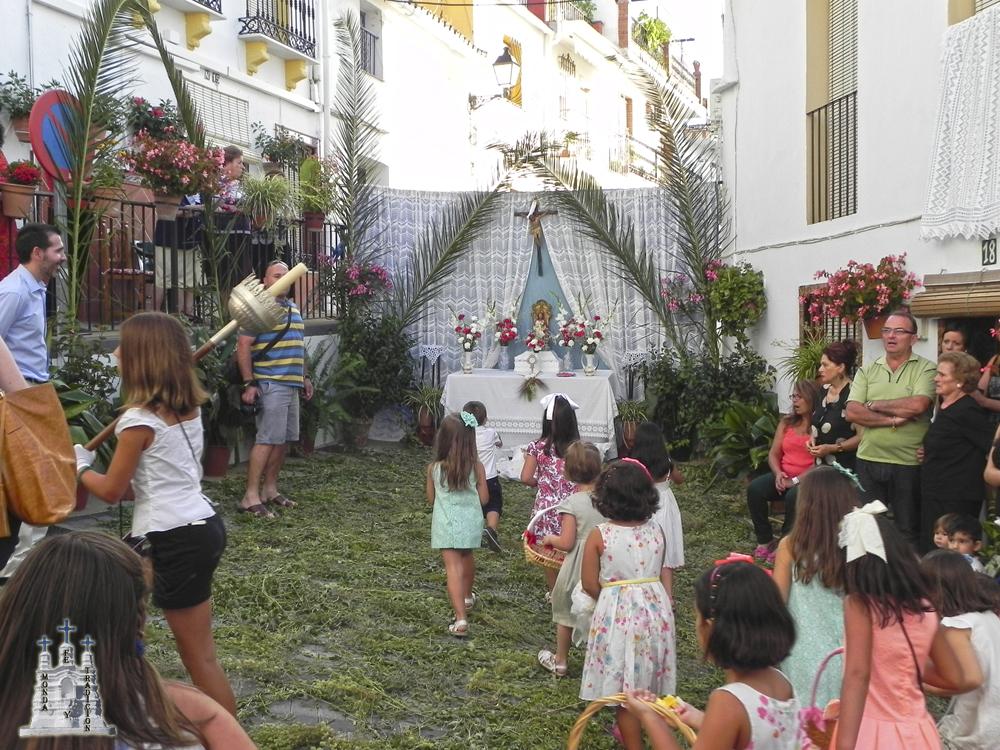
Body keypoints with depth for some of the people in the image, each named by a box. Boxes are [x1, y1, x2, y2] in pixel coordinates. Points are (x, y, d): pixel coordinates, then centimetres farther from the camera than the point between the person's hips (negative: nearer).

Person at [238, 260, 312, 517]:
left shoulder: (293, 309, 17)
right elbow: (243, 346, -13)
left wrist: (304, 377, 23)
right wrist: (249, 383, -17)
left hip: (292, 385, 9)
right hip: (270, 385, -9)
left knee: (284, 440, 11)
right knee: (267, 439, -10)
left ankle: (270, 490, 22)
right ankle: (251, 497, -6)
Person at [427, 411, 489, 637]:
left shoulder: (434, 468, -9)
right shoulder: (476, 466, -11)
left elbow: (431, 498, 2)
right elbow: (484, 499, -5)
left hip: (446, 524, -2)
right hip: (470, 522, 2)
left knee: (453, 566, -4)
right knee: (467, 557, 27)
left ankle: (460, 617, -17)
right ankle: (467, 597, 51)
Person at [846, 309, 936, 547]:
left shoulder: (926, 369, -3)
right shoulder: (867, 371, 7)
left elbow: (917, 405, -21)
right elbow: (852, 412, -4)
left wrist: (874, 405, -9)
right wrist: (892, 420, -15)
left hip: (908, 463, -3)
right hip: (869, 459, 4)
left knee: (908, 530, 7)